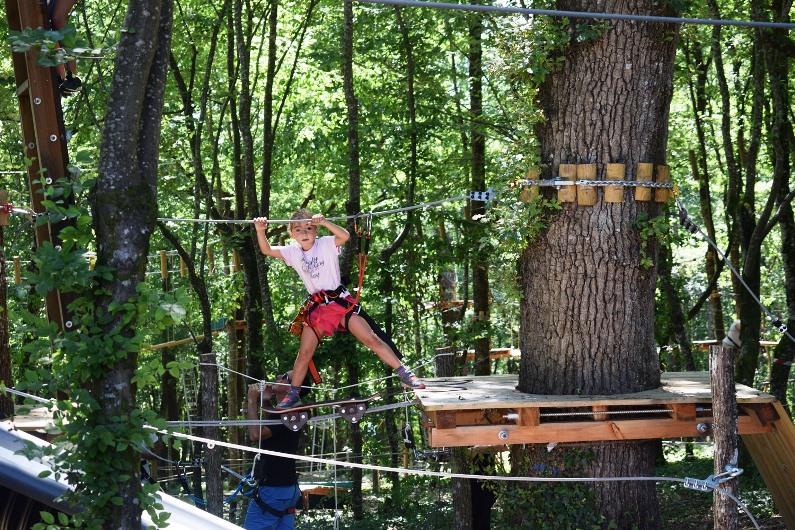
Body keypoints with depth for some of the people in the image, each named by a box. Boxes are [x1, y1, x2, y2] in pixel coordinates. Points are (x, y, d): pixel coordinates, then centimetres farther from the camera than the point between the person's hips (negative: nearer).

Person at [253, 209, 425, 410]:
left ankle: (404, 374, -6)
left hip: (340, 301, -4)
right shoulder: (293, 252, 5)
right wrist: (261, 231, -20)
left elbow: (345, 236, -27)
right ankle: (293, 395, 16)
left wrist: (323, 222, -40)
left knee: (372, 339, -9)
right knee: (304, 353, 4)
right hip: (316, 308, 4)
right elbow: (266, 250, -2)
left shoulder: (326, 244, -8)